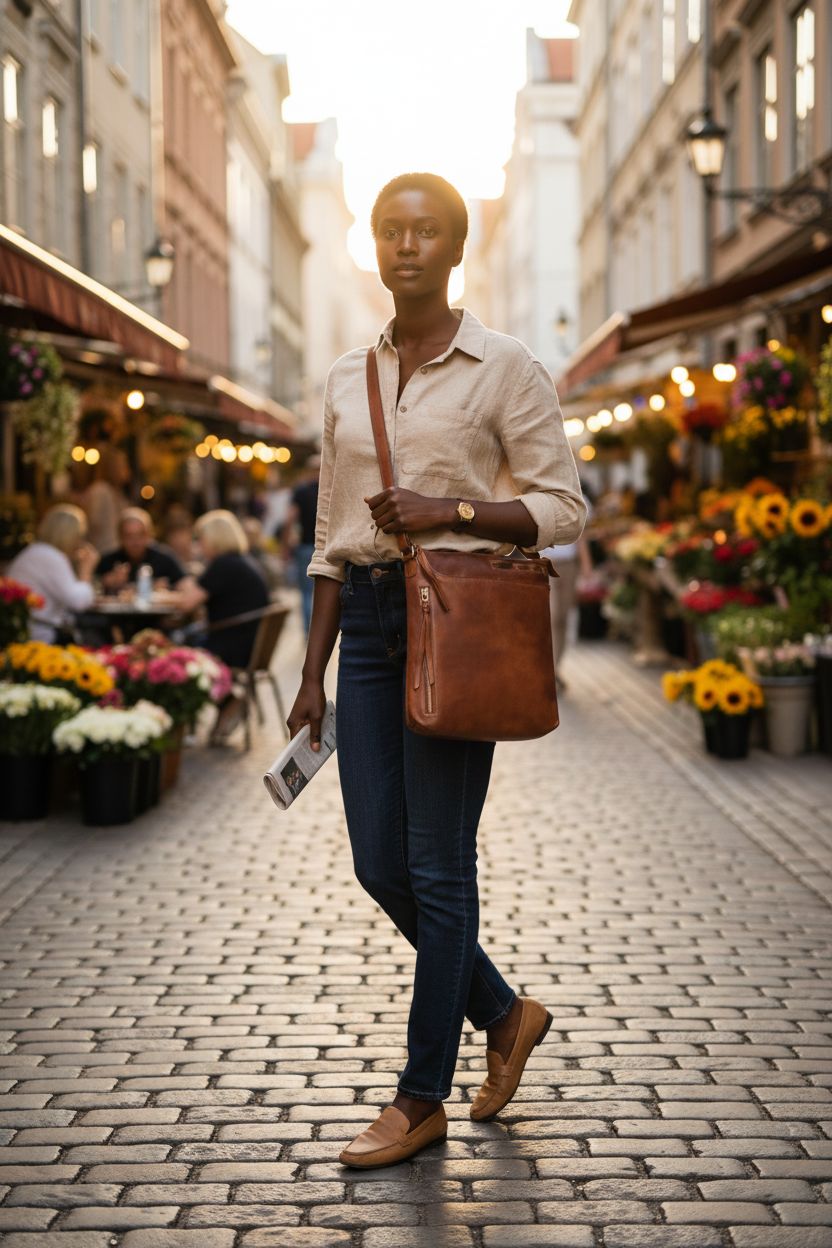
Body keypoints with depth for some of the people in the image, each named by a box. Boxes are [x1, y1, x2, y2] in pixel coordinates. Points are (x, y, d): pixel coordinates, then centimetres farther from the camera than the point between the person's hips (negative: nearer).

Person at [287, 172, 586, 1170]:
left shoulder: (505, 368, -3)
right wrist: (313, 672, 13)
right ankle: (504, 1014, 29)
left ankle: (422, 1097, 11)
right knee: (379, 863, 7)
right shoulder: (348, 378, 12)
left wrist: (449, 511, -17)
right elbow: (331, 535, 15)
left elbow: (564, 508, -4)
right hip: (369, 618, 6)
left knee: (438, 866, -2)